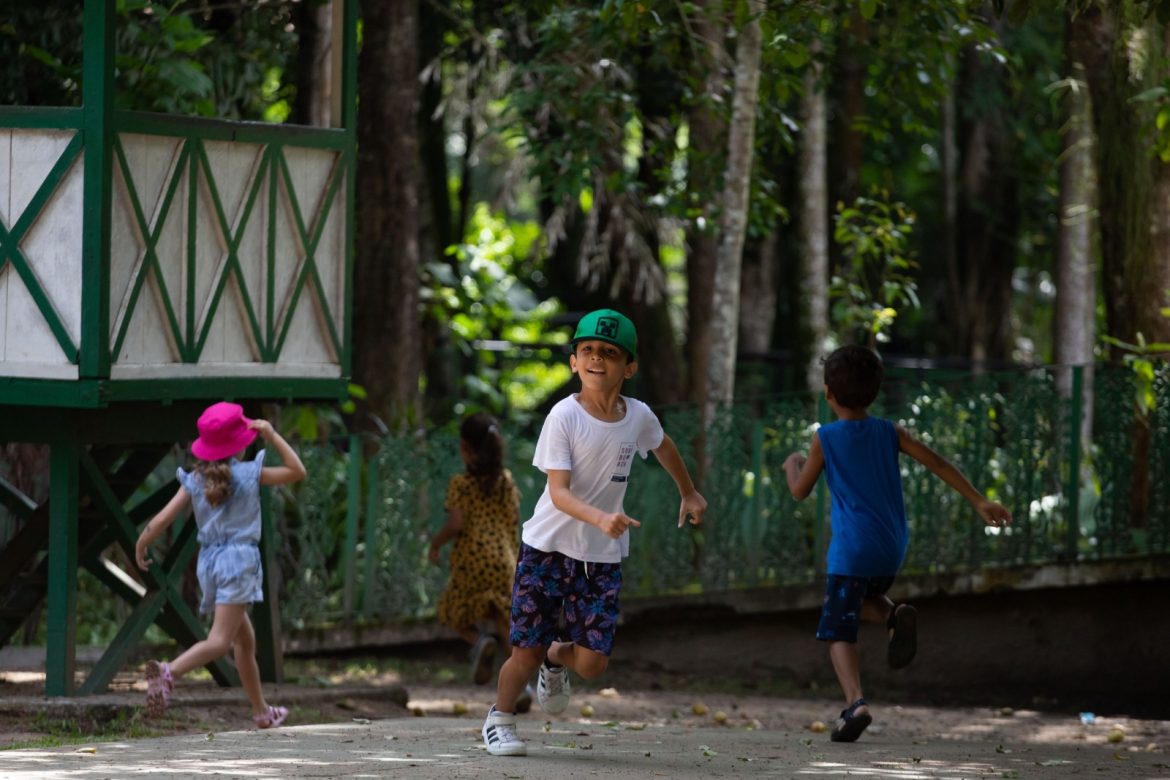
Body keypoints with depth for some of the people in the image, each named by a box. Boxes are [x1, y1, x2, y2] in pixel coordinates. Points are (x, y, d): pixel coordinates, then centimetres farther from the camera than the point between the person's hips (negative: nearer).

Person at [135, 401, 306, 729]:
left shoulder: (194, 481, 3)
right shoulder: (249, 474, -5)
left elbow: (162, 520, -3)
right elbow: (297, 471, 6)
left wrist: (141, 545, 13)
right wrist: (272, 435, 5)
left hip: (208, 561, 6)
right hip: (240, 558, -6)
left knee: (245, 640, 19)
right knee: (220, 641, -16)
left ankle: (262, 712, 28)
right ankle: (169, 671, -42)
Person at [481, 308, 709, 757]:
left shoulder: (639, 417, -2)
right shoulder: (564, 416, -14)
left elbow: (662, 446, 23)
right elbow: (558, 491, -21)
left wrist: (689, 493, 36)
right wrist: (599, 518, -39)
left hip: (602, 556, 3)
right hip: (548, 548, -3)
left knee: (592, 662, -5)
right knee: (526, 653, -4)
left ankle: (557, 659, 32)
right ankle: (500, 719, 26)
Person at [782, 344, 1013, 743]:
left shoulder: (825, 439, -3)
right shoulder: (889, 433, 6)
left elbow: (800, 490, 4)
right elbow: (937, 463, 0)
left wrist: (793, 465, 25)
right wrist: (979, 501, 1)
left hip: (851, 549, -5)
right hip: (892, 549, 5)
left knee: (839, 633, -2)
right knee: (865, 597, 32)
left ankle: (855, 702, -25)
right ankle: (895, 615, -3)